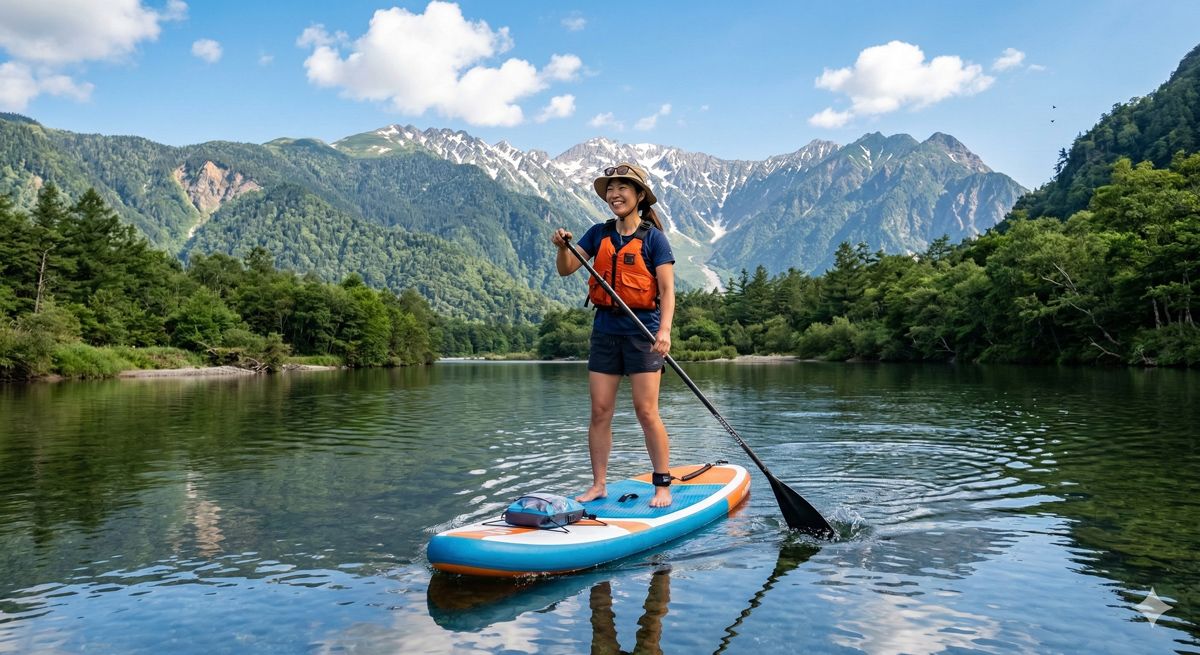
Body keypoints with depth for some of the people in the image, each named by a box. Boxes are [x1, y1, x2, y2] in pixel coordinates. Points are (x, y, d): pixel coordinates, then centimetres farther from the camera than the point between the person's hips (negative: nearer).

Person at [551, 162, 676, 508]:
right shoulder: (598, 233, 10)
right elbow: (566, 270, 6)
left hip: (642, 330, -4)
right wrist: (562, 246, -15)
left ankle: (663, 486, 6)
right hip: (605, 329, 4)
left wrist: (665, 329, -23)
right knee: (599, 411, 4)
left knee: (646, 411, -5)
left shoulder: (653, 237, -3)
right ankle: (598, 485, 14)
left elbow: (667, 289, -9)